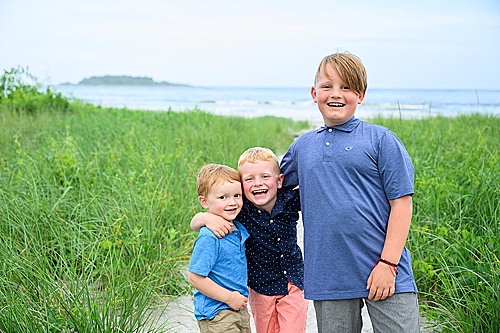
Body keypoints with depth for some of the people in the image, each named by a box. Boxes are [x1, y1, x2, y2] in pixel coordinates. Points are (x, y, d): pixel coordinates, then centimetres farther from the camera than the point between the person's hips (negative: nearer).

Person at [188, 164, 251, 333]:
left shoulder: (240, 230, 4)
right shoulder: (209, 238, -21)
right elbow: (195, 277, -22)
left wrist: (244, 291, 11)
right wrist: (229, 297, -19)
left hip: (240, 309, 8)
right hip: (216, 315, -8)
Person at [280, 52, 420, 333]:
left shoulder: (381, 139, -2)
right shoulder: (302, 146, 11)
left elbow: (401, 203, -5)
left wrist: (388, 263, -11)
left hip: (384, 271, -3)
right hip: (329, 276, 4)